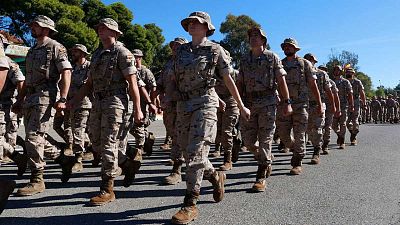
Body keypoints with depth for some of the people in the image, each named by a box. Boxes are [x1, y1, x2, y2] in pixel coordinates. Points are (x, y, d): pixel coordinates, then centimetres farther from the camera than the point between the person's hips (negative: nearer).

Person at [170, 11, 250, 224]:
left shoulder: (215, 50, 2)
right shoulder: (181, 50, 14)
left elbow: (228, 80, 5)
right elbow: (174, 78, 20)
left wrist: (241, 106, 7)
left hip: (205, 104, -6)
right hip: (183, 105, 6)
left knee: (195, 152, -13)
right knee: (188, 152, 9)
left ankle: (190, 205, -6)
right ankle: (216, 176, 35)